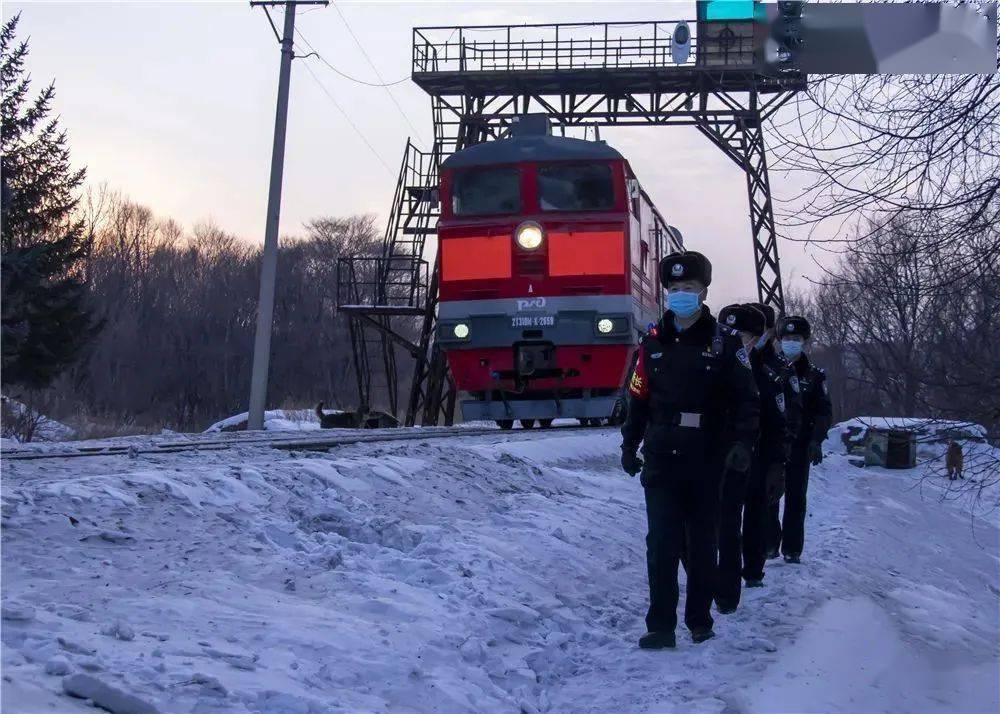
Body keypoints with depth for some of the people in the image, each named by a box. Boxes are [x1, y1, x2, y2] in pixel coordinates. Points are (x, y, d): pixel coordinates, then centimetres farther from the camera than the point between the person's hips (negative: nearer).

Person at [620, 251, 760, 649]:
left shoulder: (724, 345, 0)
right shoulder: (653, 344, 7)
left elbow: (745, 400, -3)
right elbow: (638, 399, 14)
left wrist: (742, 443, -15)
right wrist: (629, 444, 11)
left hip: (707, 463, -1)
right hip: (661, 461, 1)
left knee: (702, 545, 9)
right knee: (662, 543, -6)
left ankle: (700, 621, 20)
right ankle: (661, 626, -5)